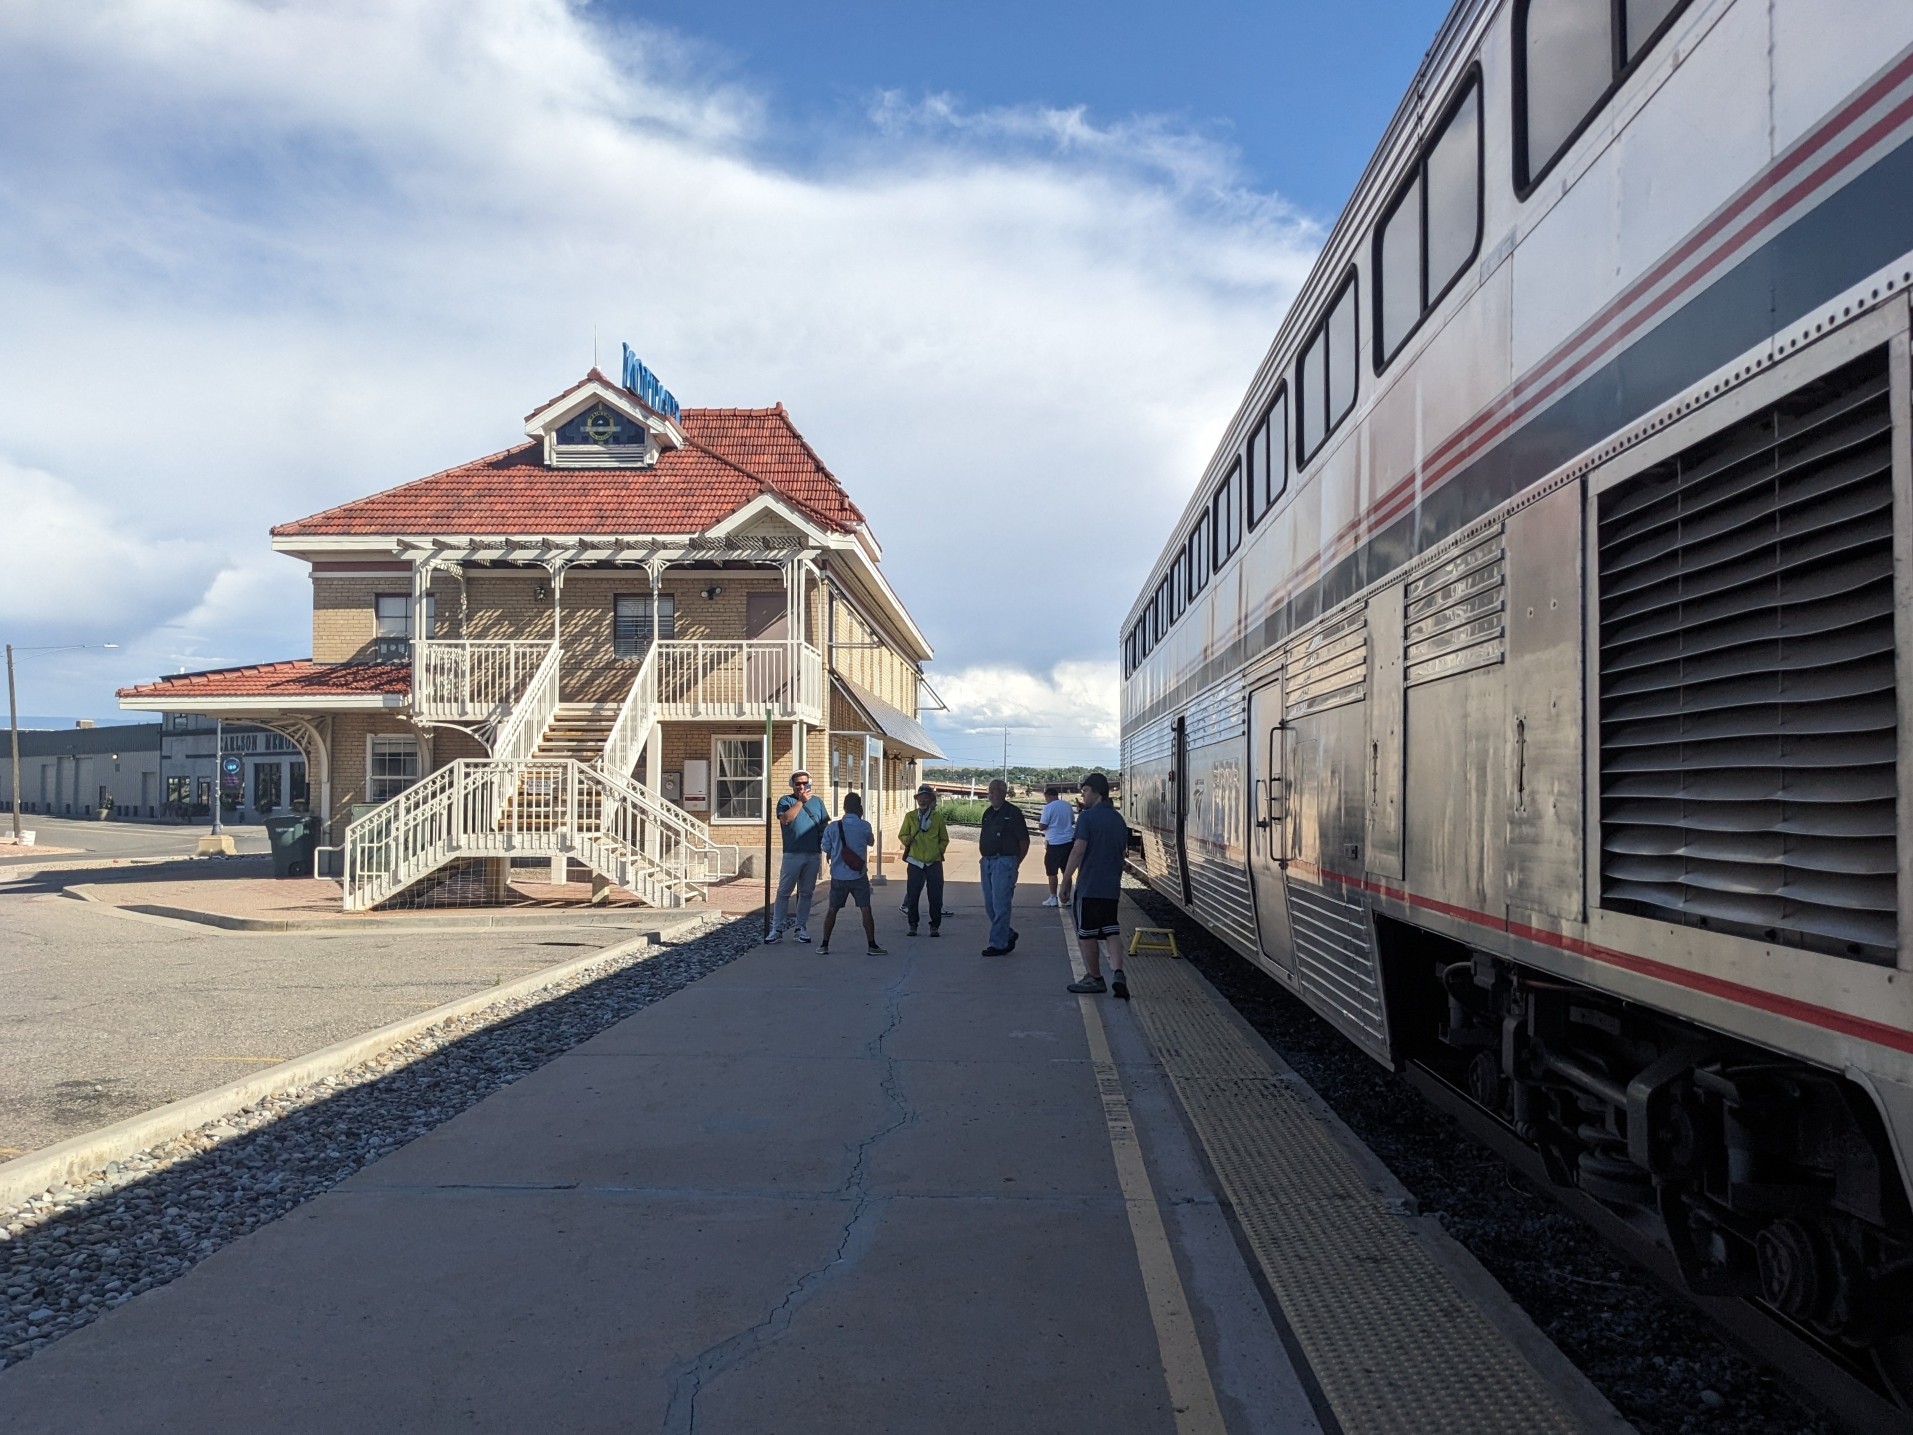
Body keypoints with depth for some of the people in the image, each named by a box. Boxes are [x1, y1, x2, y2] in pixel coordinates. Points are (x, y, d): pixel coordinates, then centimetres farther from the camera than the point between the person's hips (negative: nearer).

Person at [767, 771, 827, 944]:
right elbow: (785, 819, -15)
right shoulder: (786, 800, 3)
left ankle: (802, 928, 16)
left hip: (813, 855, 3)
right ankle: (777, 929, 1)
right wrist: (801, 800, -15)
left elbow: (826, 826, 13)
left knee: (806, 892, 9)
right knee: (783, 892, -1)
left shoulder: (817, 802, 14)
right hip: (792, 854, -3)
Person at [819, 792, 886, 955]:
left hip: (838, 876, 2)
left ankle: (824, 944, 15)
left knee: (833, 910, 13)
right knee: (866, 910, 1)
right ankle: (872, 945, 0)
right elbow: (871, 841, 13)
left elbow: (826, 850, 5)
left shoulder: (832, 827, -5)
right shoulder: (864, 826, -7)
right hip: (859, 876, -2)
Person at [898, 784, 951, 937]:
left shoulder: (938, 817, 5)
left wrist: (939, 851, -2)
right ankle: (913, 925, 10)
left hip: (934, 862, 0)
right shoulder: (910, 816, 5)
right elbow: (901, 834, 10)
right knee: (912, 894, 0)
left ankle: (934, 926, 8)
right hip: (915, 861, 0)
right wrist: (907, 839, -11)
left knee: (935, 895, -1)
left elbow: (944, 839, 12)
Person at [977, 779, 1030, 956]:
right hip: (987, 862, 8)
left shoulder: (1013, 813, -8)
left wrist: (1015, 864, -3)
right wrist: (984, 857, 10)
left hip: (1004, 862, -8)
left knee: (1000, 905, -5)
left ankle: (998, 944, 1)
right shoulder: (988, 813, 14)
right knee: (989, 905, 12)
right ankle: (1009, 935, 27)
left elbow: (1024, 841, -6)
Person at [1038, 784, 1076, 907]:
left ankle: (1053, 898, 5)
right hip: (1069, 841, 6)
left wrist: (1039, 822, 9)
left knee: (1052, 872, 4)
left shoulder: (1049, 807, -12)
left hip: (1055, 843, -6)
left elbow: (1042, 826, -12)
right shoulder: (1068, 806, 7)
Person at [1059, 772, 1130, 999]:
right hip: (1112, 887, 6)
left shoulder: (1087, 817, -11)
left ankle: (1094, 978, 14)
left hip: (1088, 886, -6)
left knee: (1086, 934, 6)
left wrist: (1066, 880, -12)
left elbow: (1078, 851, -17)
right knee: (1111, 931, 10)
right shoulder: (1119, 820, 11)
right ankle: (1117, 973, -8)